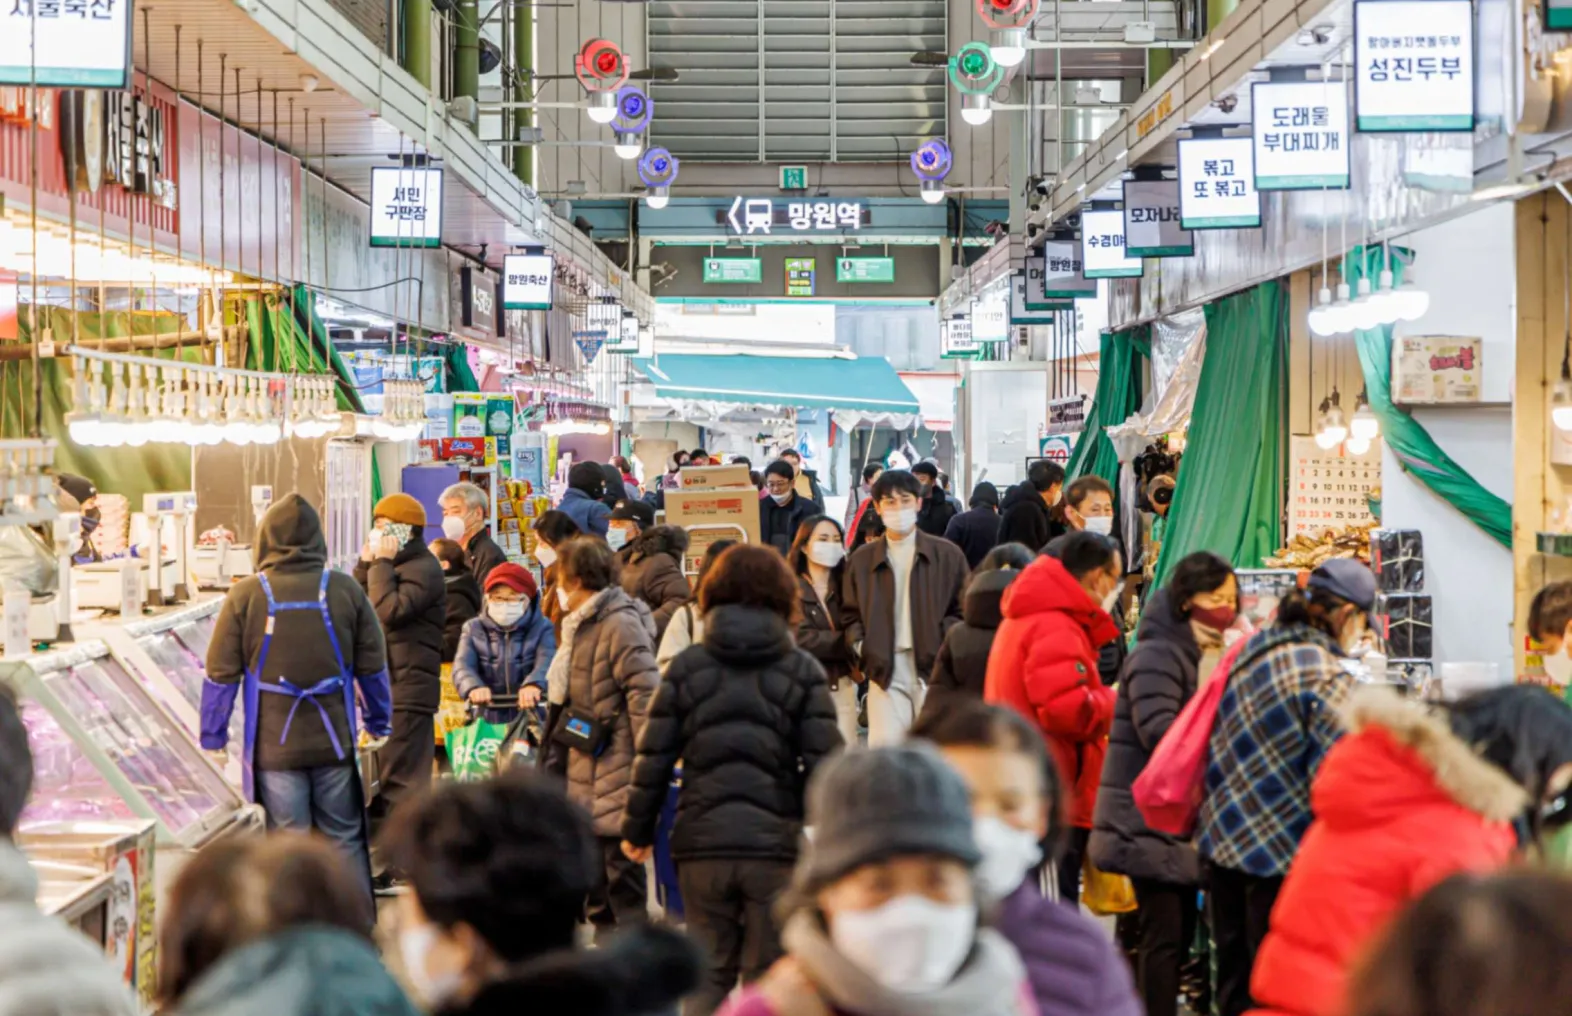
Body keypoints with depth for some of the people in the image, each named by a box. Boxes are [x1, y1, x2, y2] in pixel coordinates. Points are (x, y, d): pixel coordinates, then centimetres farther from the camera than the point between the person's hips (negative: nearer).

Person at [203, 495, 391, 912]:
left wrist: (213, 736, 7)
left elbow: (222, 673, -3)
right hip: (334, 741, 1)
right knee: (344, 840, 12)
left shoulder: (245, 594, -6)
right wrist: (380, 724, 17)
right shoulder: (346, 590, -2)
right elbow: (373, 667, 4)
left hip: (274, 747, -1)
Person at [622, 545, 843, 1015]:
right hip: (776, 840, -1)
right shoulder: (803, 670, 2)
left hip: (701, 840, 1)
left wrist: (637, 829, 13)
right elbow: (823, 761, -4)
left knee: (707, 972, 11)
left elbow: (654, 756, 3)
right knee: (767, 976, 6)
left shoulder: (687, 666, 5)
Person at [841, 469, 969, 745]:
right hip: (885, 670, 1)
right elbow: (850, 614, 16)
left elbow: (963, 610, 8)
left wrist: (946, 646, -7)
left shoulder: (947, 554, 7)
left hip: (933, 669, -1)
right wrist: (860, 645, -1)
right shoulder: (862, 559, 11)